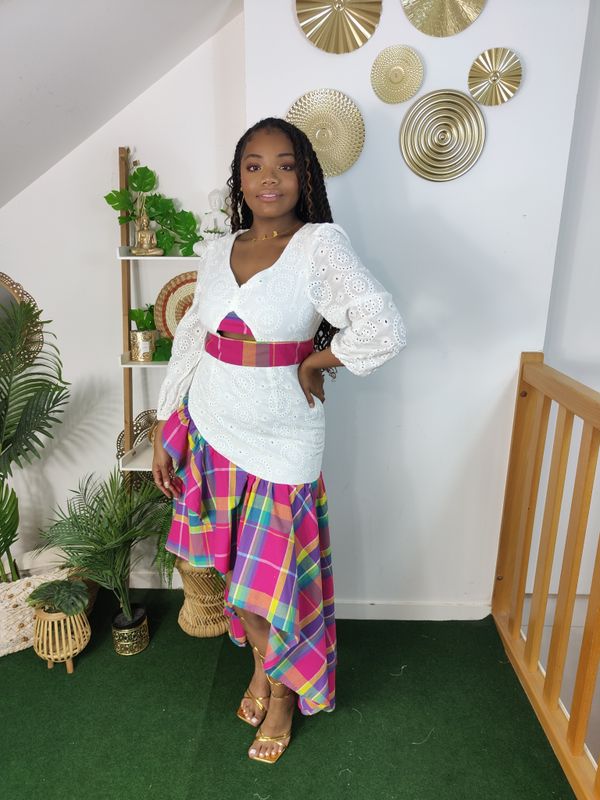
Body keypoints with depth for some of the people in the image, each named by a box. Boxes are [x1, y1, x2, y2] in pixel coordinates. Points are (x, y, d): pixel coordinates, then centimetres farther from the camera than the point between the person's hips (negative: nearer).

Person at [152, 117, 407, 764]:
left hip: (281, 440, -4)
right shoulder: (217, 252, 5)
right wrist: (162, 433, 9)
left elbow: (384, 330, -23)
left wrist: (313, 362, -10)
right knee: (234, 565, 16)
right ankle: (260, 662, 45)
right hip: (211, 429, 5)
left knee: (272, 576, 7)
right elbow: (190, 342, 9)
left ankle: (284, 689, 38)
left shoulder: (321, 244, -11)